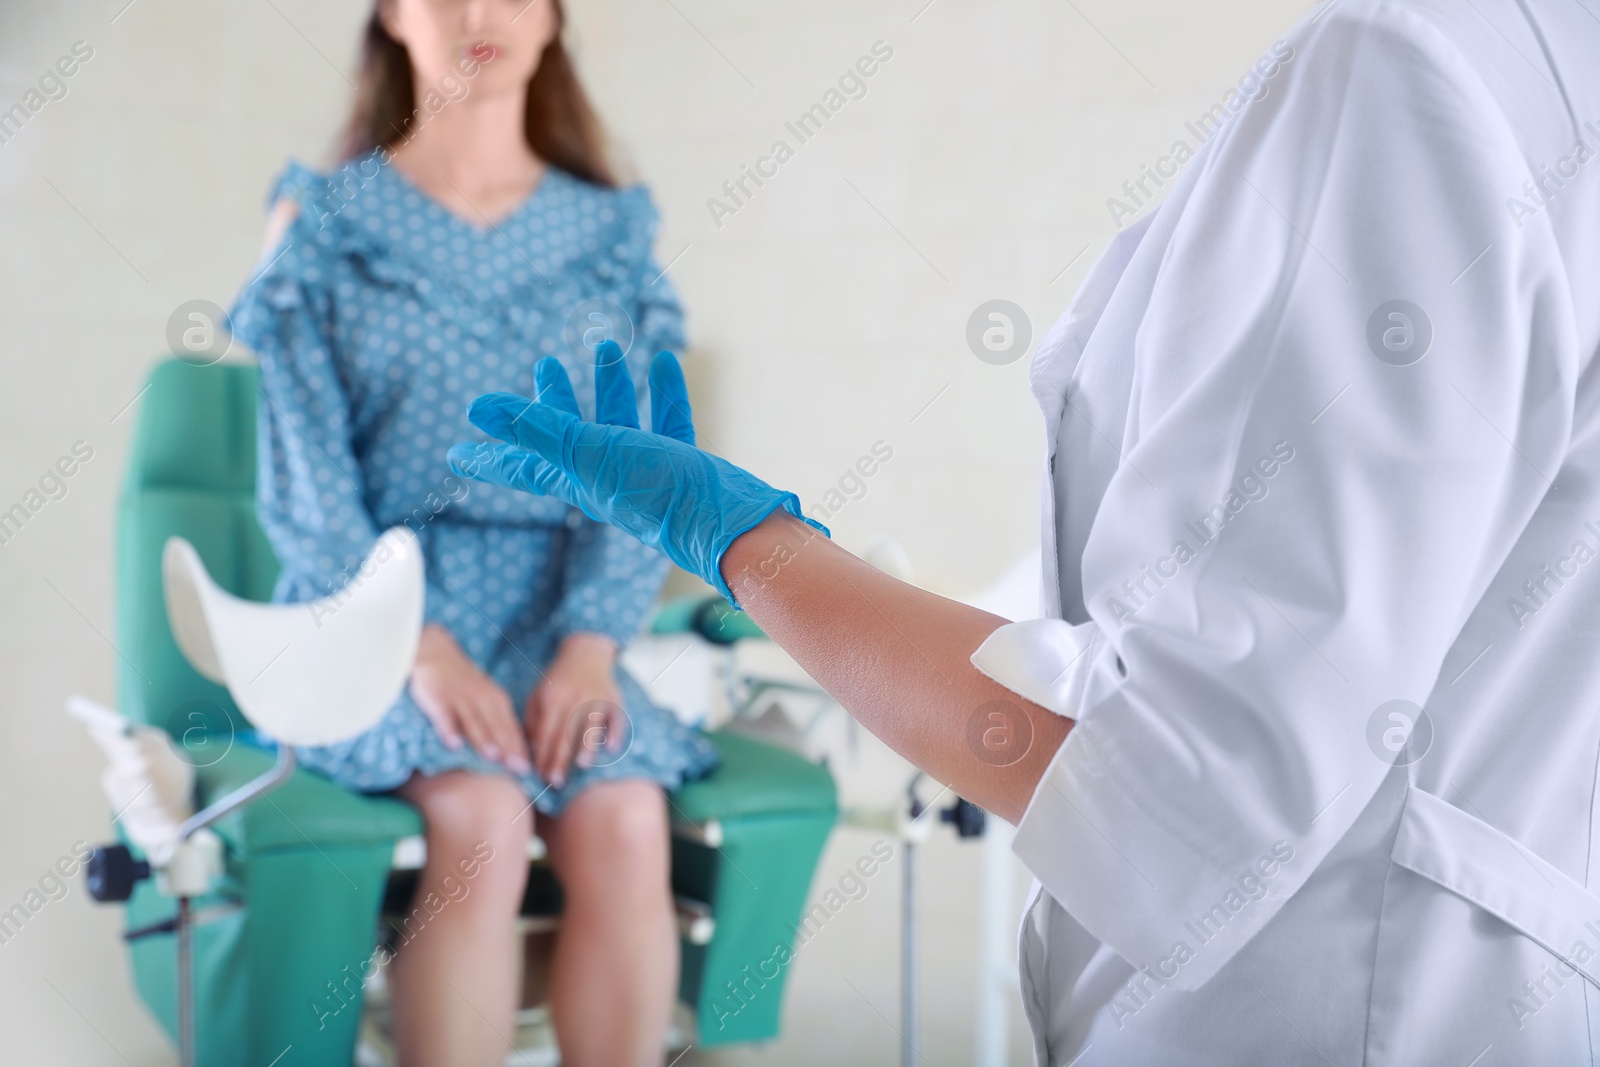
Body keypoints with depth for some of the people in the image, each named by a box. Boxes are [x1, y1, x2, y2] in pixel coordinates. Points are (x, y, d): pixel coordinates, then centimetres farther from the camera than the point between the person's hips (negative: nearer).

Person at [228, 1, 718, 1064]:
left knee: (624, 820, -27)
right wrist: (421, 647, -17)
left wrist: (592, 644, -14)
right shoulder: (323, 225, 5)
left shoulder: (614, 234, 10)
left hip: (557, 619, 2)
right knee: (482, 818, -30)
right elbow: (305, 480, -2)